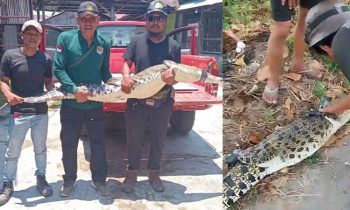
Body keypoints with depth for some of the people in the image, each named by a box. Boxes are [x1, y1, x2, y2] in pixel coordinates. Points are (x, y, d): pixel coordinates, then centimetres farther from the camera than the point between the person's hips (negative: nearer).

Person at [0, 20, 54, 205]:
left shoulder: (45, 59, 1)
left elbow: (48, 82, 7)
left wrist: (53, 93, -14)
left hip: (41, 112, 2)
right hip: (18, 113, -2)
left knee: (40, 149, 16)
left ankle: (41, 178, 33)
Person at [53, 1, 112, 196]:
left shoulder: (105, 43, 0)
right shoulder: (66, 38, -8)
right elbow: (58, 68, -10)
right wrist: (74, 89, -20)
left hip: (95, 104, 2)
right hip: (70, 103, -1)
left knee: (98, 143, 11)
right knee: (69, 144, 12)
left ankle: (99, 179, 29)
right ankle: (70, 179, 31)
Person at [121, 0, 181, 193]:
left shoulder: (173, 46, -5)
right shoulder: (137, 41, -2)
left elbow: (176, 77, -4)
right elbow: (127, 62, 4)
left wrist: (171, 79, -28)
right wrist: (126, 76, -18)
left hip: (162, 103, 0)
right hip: (136, 101, 0)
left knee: (158, 140, 15)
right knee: (134, 139, 12)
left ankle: (154, 174, 36)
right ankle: (132, 173, 33)